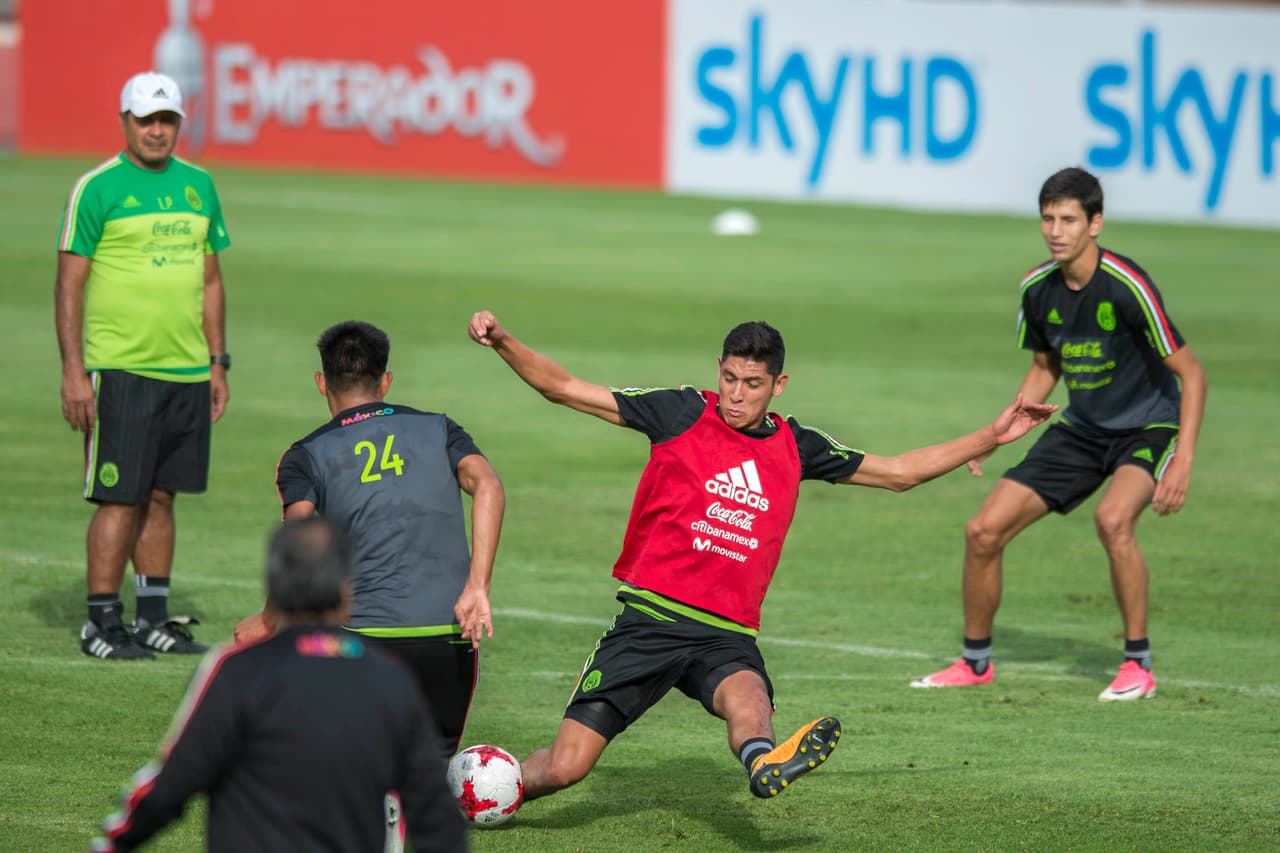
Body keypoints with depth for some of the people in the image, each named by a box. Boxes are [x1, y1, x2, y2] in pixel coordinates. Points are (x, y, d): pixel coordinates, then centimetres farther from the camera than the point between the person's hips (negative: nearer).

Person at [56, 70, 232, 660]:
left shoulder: (198, 186, 12)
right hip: (120, 369, -5)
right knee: (120, 499, -6)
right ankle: (102, 623, 1)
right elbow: (69, 285, -6)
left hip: (187, 371, 5)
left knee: (161, 497, 10)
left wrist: (218, 363, 15)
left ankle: (153, 619, 16)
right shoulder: (97, 189, -5)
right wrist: (73, 371, -13)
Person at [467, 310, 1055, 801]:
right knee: (565, 766, -9)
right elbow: (564, 388, 3)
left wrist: (989, 438, 19)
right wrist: (502, 342, -11)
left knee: (746, 697, -37)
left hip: (728, 635, 2)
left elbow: (898, 472, 23)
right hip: (651, 618, -2)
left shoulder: (796, 448, 12)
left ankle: (763, 763, -70)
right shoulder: (682, 413, 3)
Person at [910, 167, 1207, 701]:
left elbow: (1191, 374, -19)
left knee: (1112, 518, -35)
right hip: (1081, 430, 6)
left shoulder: (1127, 287, -24)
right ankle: (975, 661, 19)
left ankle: (1138, 665, -18)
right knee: (983, 531, -3)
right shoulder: (1038, 288, -5)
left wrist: (1182, 461, -28)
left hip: (1148, 426, -6)